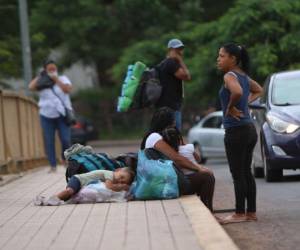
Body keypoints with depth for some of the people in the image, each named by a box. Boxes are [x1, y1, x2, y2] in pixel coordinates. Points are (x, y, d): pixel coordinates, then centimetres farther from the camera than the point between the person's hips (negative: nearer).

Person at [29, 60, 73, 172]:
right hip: (47, 116, 1)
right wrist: (39, 76, -1)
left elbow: (68, 89, -9)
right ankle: (53, 165, 3)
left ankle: (65, 159, 19)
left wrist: (56, 79, -8)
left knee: (66, 140, -8)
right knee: (49, 142, -2)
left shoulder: (63, 79, 8)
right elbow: (31, 87, -9)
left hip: (62, 115, -1)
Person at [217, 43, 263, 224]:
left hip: (236, 131, -9)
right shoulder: (244, 76, 13)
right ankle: (251, 212, 17)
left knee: (237, 174, -3)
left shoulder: (230, 76, -13)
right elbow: (259, 90, 30)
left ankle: (240, 214, 2)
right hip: (249, 129, 9)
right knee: (246, 172, 13)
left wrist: (230, 107, -17)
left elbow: (237, 92, -34)